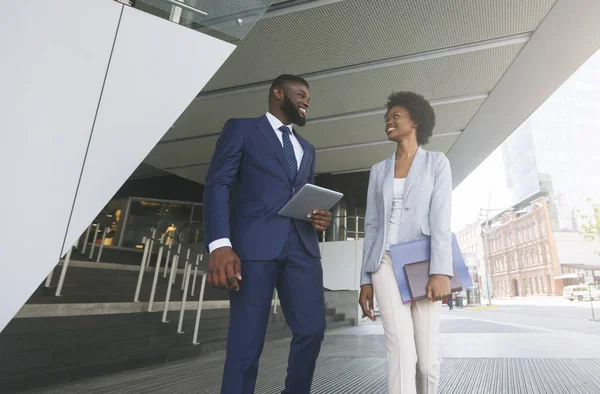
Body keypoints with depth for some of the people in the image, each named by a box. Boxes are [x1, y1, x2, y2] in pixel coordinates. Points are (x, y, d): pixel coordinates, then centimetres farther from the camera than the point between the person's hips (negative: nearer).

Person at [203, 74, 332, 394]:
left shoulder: (307, 149, 26)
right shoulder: (242, 128, 8)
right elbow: (217, 184, -3)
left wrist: (321, 217, 3)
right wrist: (220, 244, -17)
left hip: (301, 245, 6)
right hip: (254, 243, -5)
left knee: (312, 328, 3)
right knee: (246, 343, -1)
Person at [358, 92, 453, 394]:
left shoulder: (437, 162, 6)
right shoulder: (379, 170, 13)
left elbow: (441, 218, -7)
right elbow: (371, 226, 10)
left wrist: (441, 271, -19)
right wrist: (366, 279, 5)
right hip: (387, 263, 2)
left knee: (427, 357, 2)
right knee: (401, 350, -10)